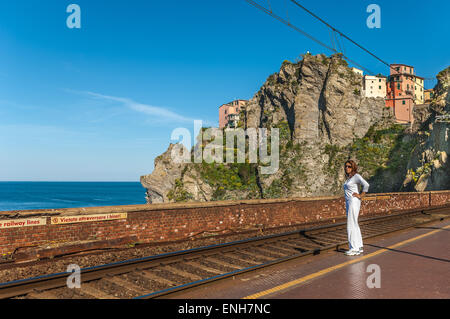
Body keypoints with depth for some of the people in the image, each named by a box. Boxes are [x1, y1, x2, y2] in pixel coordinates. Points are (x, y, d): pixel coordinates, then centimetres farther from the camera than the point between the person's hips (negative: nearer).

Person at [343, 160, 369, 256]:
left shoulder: (356, 176, -11)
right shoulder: (348, 177, 16)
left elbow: (366, 185, -25)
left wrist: (361, 196, -18)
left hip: (354, 202, -9)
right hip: (348, 202, 9)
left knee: (351, 225, -7)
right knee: (354, 225, 13)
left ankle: (354, 248, -1)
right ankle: (359, 247, 21)